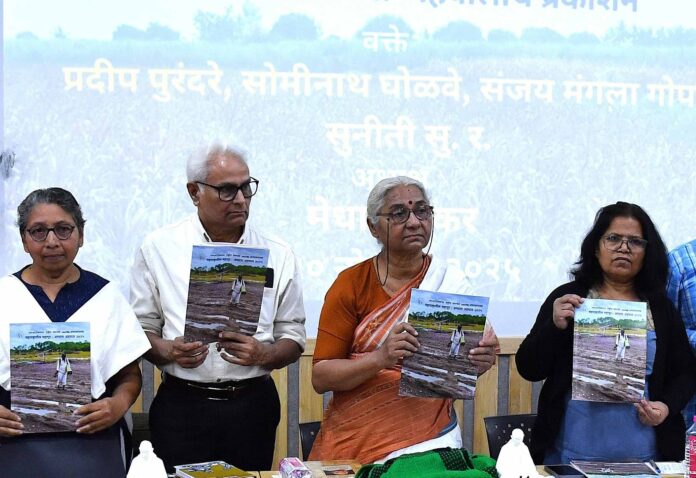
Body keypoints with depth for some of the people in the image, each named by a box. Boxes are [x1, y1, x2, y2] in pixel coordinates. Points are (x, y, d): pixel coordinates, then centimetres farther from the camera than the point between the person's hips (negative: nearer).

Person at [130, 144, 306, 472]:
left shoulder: (277, 255, 5)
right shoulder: (158, 248, 2)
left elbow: (293, 337, 8)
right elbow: (140, 330, 4)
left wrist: (262, 355, -12)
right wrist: (169, 351, -15)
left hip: (252, 406, 1)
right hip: (181, 406, -1)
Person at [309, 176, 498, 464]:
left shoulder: (452, 283, 1)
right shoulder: (350, 284, -4)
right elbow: (320, 378, -8)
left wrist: (479, 362, -17)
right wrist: (381, 357, -24)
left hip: (429, 436, 1)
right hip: (354, 439, -1)